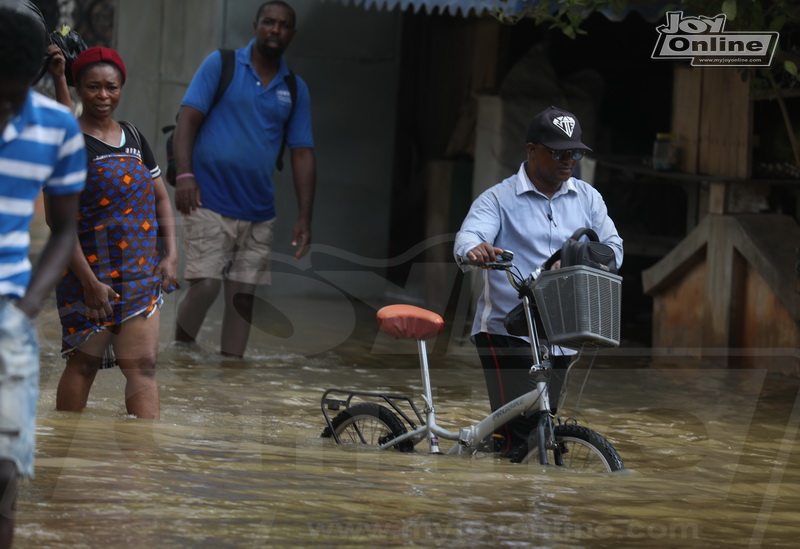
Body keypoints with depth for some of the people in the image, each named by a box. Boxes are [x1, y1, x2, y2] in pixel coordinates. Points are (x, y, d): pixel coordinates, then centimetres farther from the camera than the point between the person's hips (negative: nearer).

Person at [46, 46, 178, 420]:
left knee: (142, 365, -3)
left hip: (142, 274, 5)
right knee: (84, 364, 5)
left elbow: (160, 198, 17)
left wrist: (171, 254, 3)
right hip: (91, 273, -5)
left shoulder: (133, 139, 11)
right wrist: (89, 282, -18)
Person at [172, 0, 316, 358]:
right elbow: (188, 118, -6)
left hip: (258, 211, 4)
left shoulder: (295, 89, 11)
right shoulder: (221, 65, 1)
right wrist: (184, 174, -20)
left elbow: (302, 154, 11)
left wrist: (304, 217, 4)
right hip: (209, 203, -4)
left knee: (243, 296, 3)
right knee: (205, 284, -14)